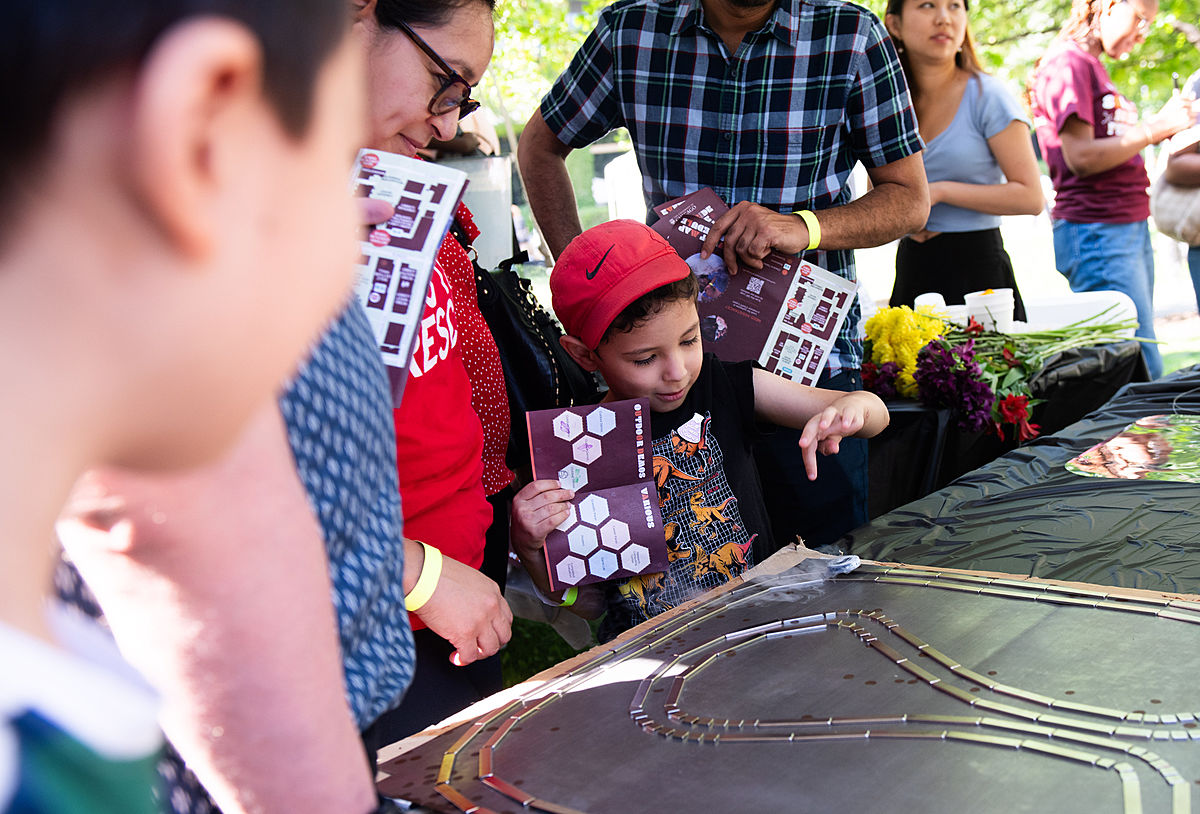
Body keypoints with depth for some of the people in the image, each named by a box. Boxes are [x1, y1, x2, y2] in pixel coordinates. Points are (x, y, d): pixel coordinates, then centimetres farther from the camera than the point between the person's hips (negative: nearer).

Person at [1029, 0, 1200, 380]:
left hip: (1130, 227, 10)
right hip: (1095, 231, -10)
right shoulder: (1068, 64, -8)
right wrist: (1155, 128, -12)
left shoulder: (1094, 67, 21)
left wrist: (1161, 125, 12)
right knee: (1143, 370, -13)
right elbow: (1082, 158, -17)